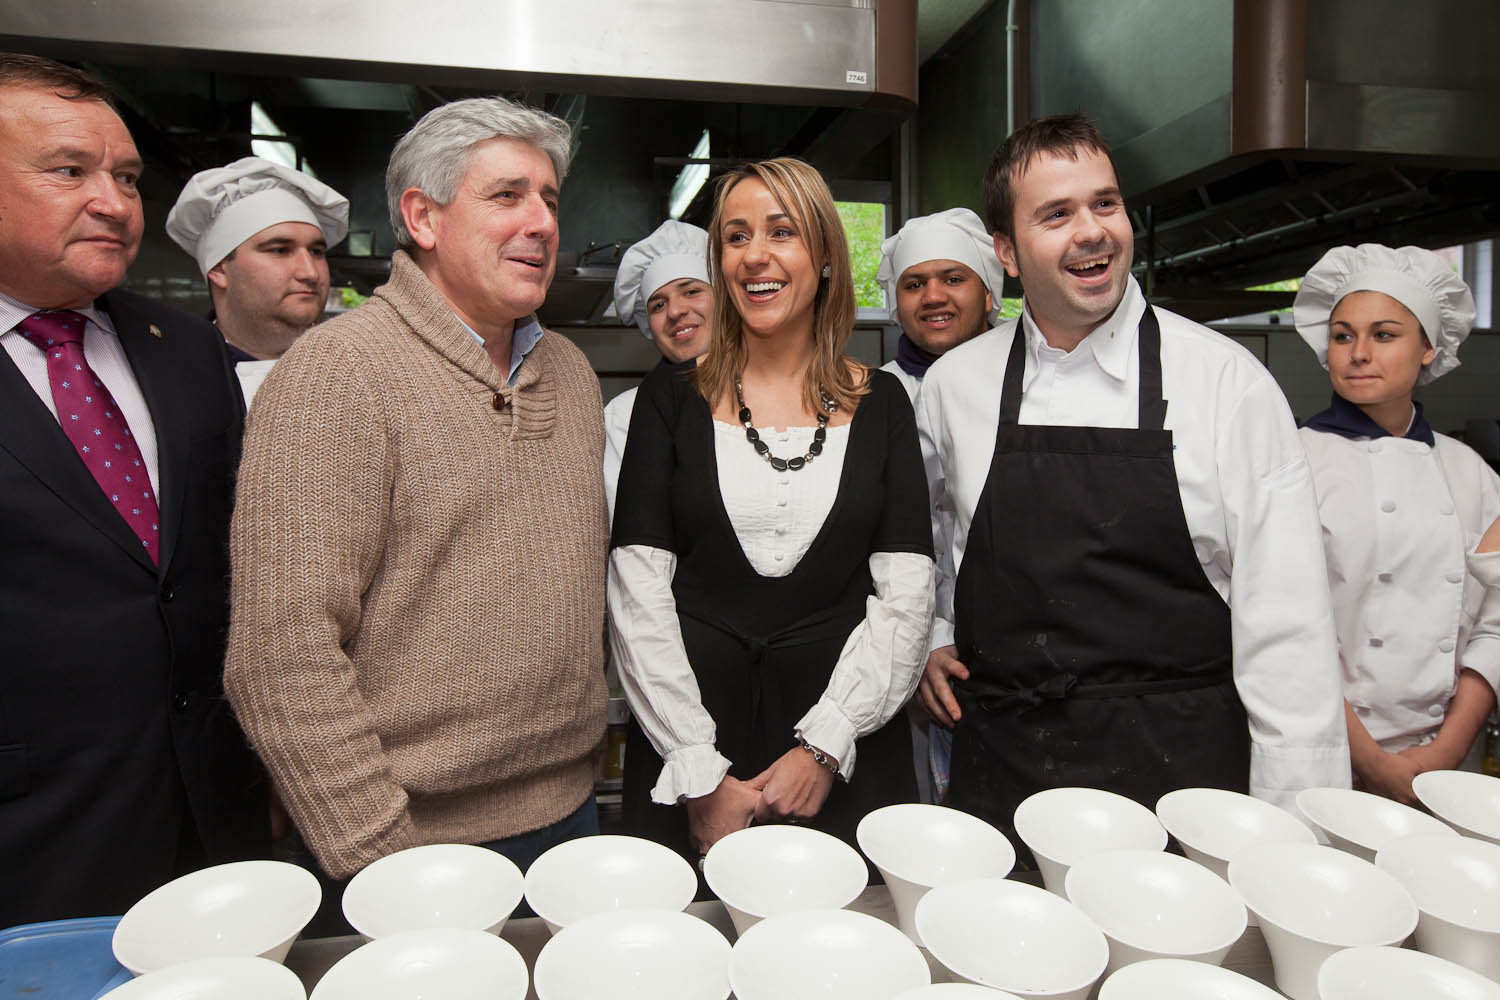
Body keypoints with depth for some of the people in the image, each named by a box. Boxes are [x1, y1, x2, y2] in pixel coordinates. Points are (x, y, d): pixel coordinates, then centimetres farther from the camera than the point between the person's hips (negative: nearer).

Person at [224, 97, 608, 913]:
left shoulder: (569, 370, 8)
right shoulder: (336, 372, -14)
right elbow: (281, 656, -18)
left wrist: (581, 754, 13)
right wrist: (378, 862, -16)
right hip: (421, 844, -6)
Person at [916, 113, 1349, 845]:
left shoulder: (1229, 380, -5)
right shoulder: (951, 385, 2)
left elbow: (1284, 621, -5)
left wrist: (1298, 837, -7)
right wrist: (931, 639, 6)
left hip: (1181, 773, -1)